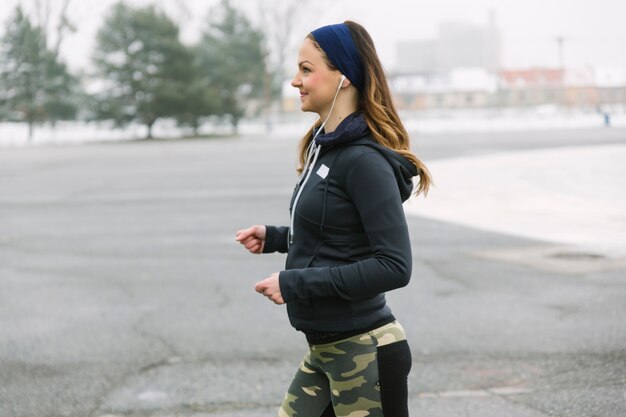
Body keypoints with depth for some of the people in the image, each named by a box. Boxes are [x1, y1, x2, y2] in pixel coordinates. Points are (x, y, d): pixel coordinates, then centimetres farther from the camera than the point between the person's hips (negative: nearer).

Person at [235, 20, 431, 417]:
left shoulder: (364, 161, -19)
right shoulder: (325, 147, 9)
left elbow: (394, 266, -23)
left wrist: (294, 283, -20)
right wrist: (274, 238, 8)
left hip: (364, 353, -9)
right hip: (325, 349, 9)